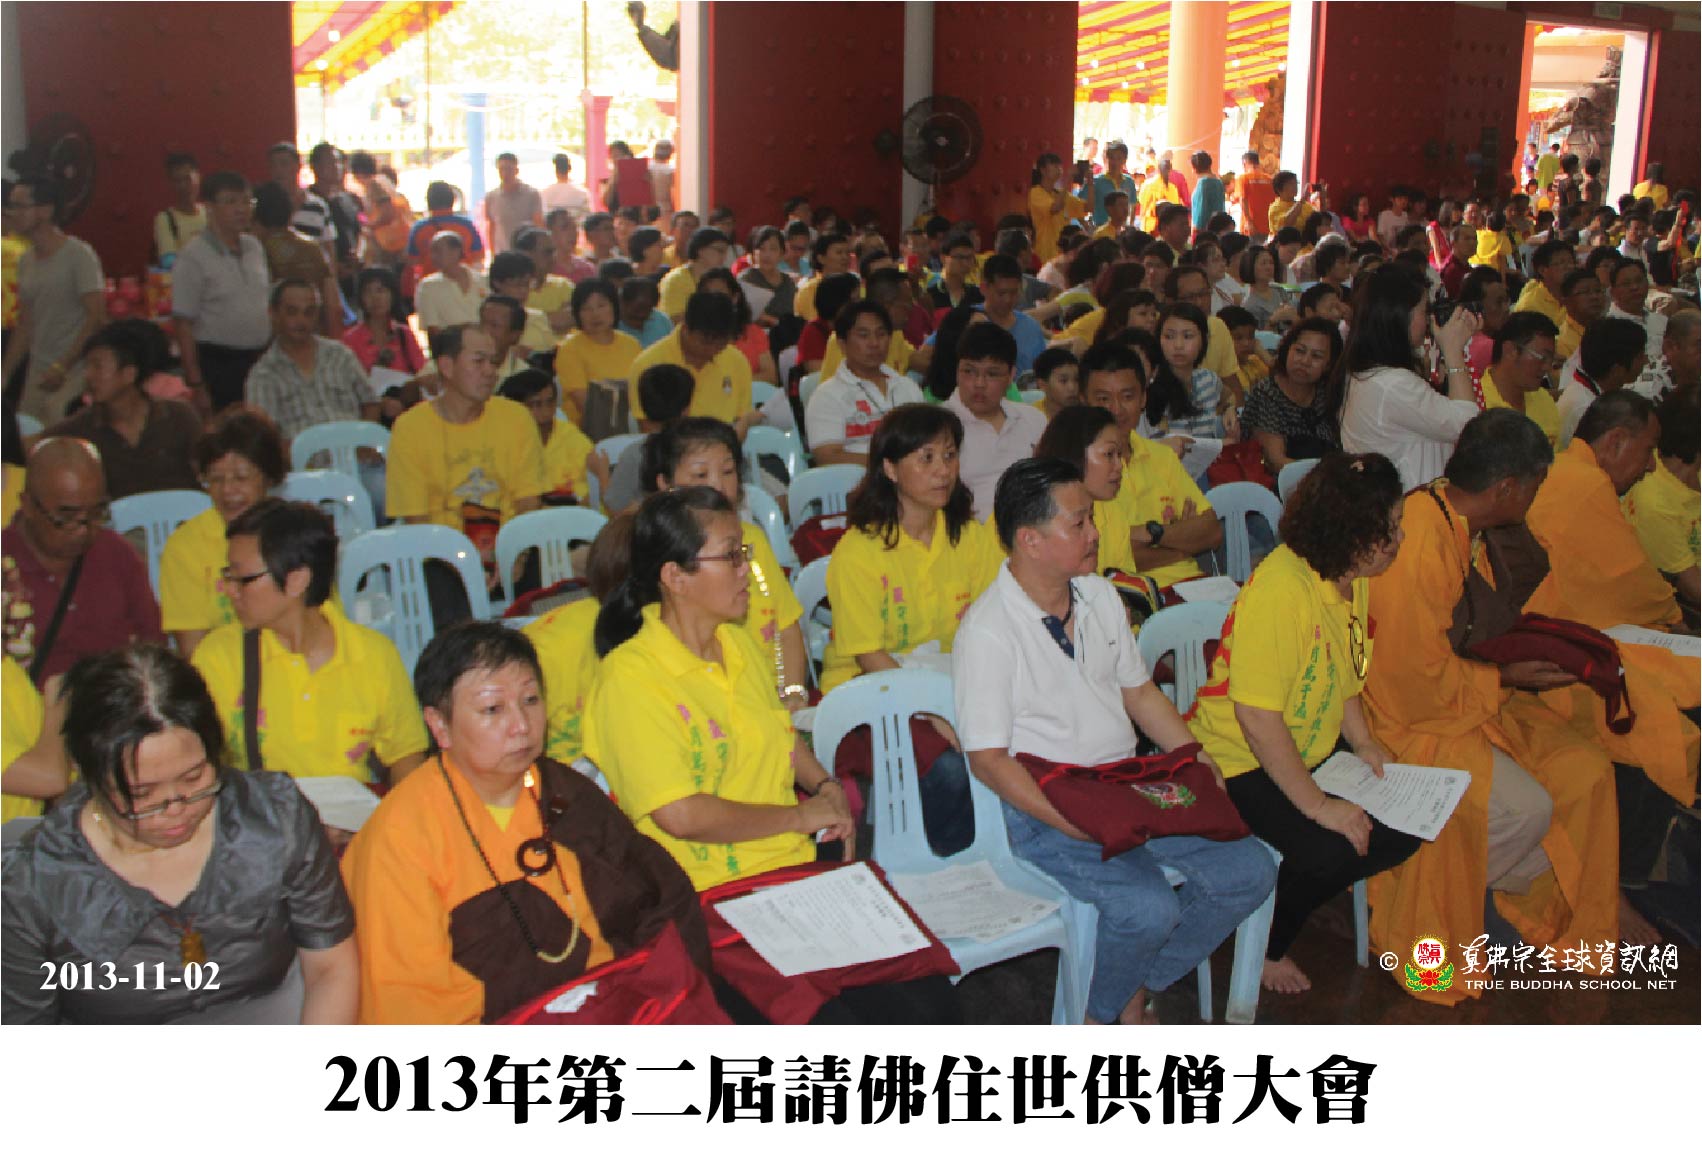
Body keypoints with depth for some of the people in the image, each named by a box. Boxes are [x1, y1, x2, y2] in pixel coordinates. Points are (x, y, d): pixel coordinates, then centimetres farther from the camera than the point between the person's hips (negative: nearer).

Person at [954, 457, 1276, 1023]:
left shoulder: (1100, 595, 7)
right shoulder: (987, 631, -16)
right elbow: (988, 759, -16)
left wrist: (1196, 761, 3)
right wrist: (1079, 826, -24)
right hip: (1047, 807, -8)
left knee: (1249, 870, -3)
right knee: (1149, 907, -28)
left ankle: (1139, 986, 13)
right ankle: (1101, 1012, 4)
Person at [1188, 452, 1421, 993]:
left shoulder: (1352, 577, 3)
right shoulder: (1281, 589, -29)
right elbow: (1257, 715, -31)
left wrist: (1365, 744, 1)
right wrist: (1317, 805, -27)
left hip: (1315, 752, 10)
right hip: (1241, 763, -10)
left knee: (1406, 826, -4)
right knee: (1330, 849, -28)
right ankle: (1261, 943, 4)